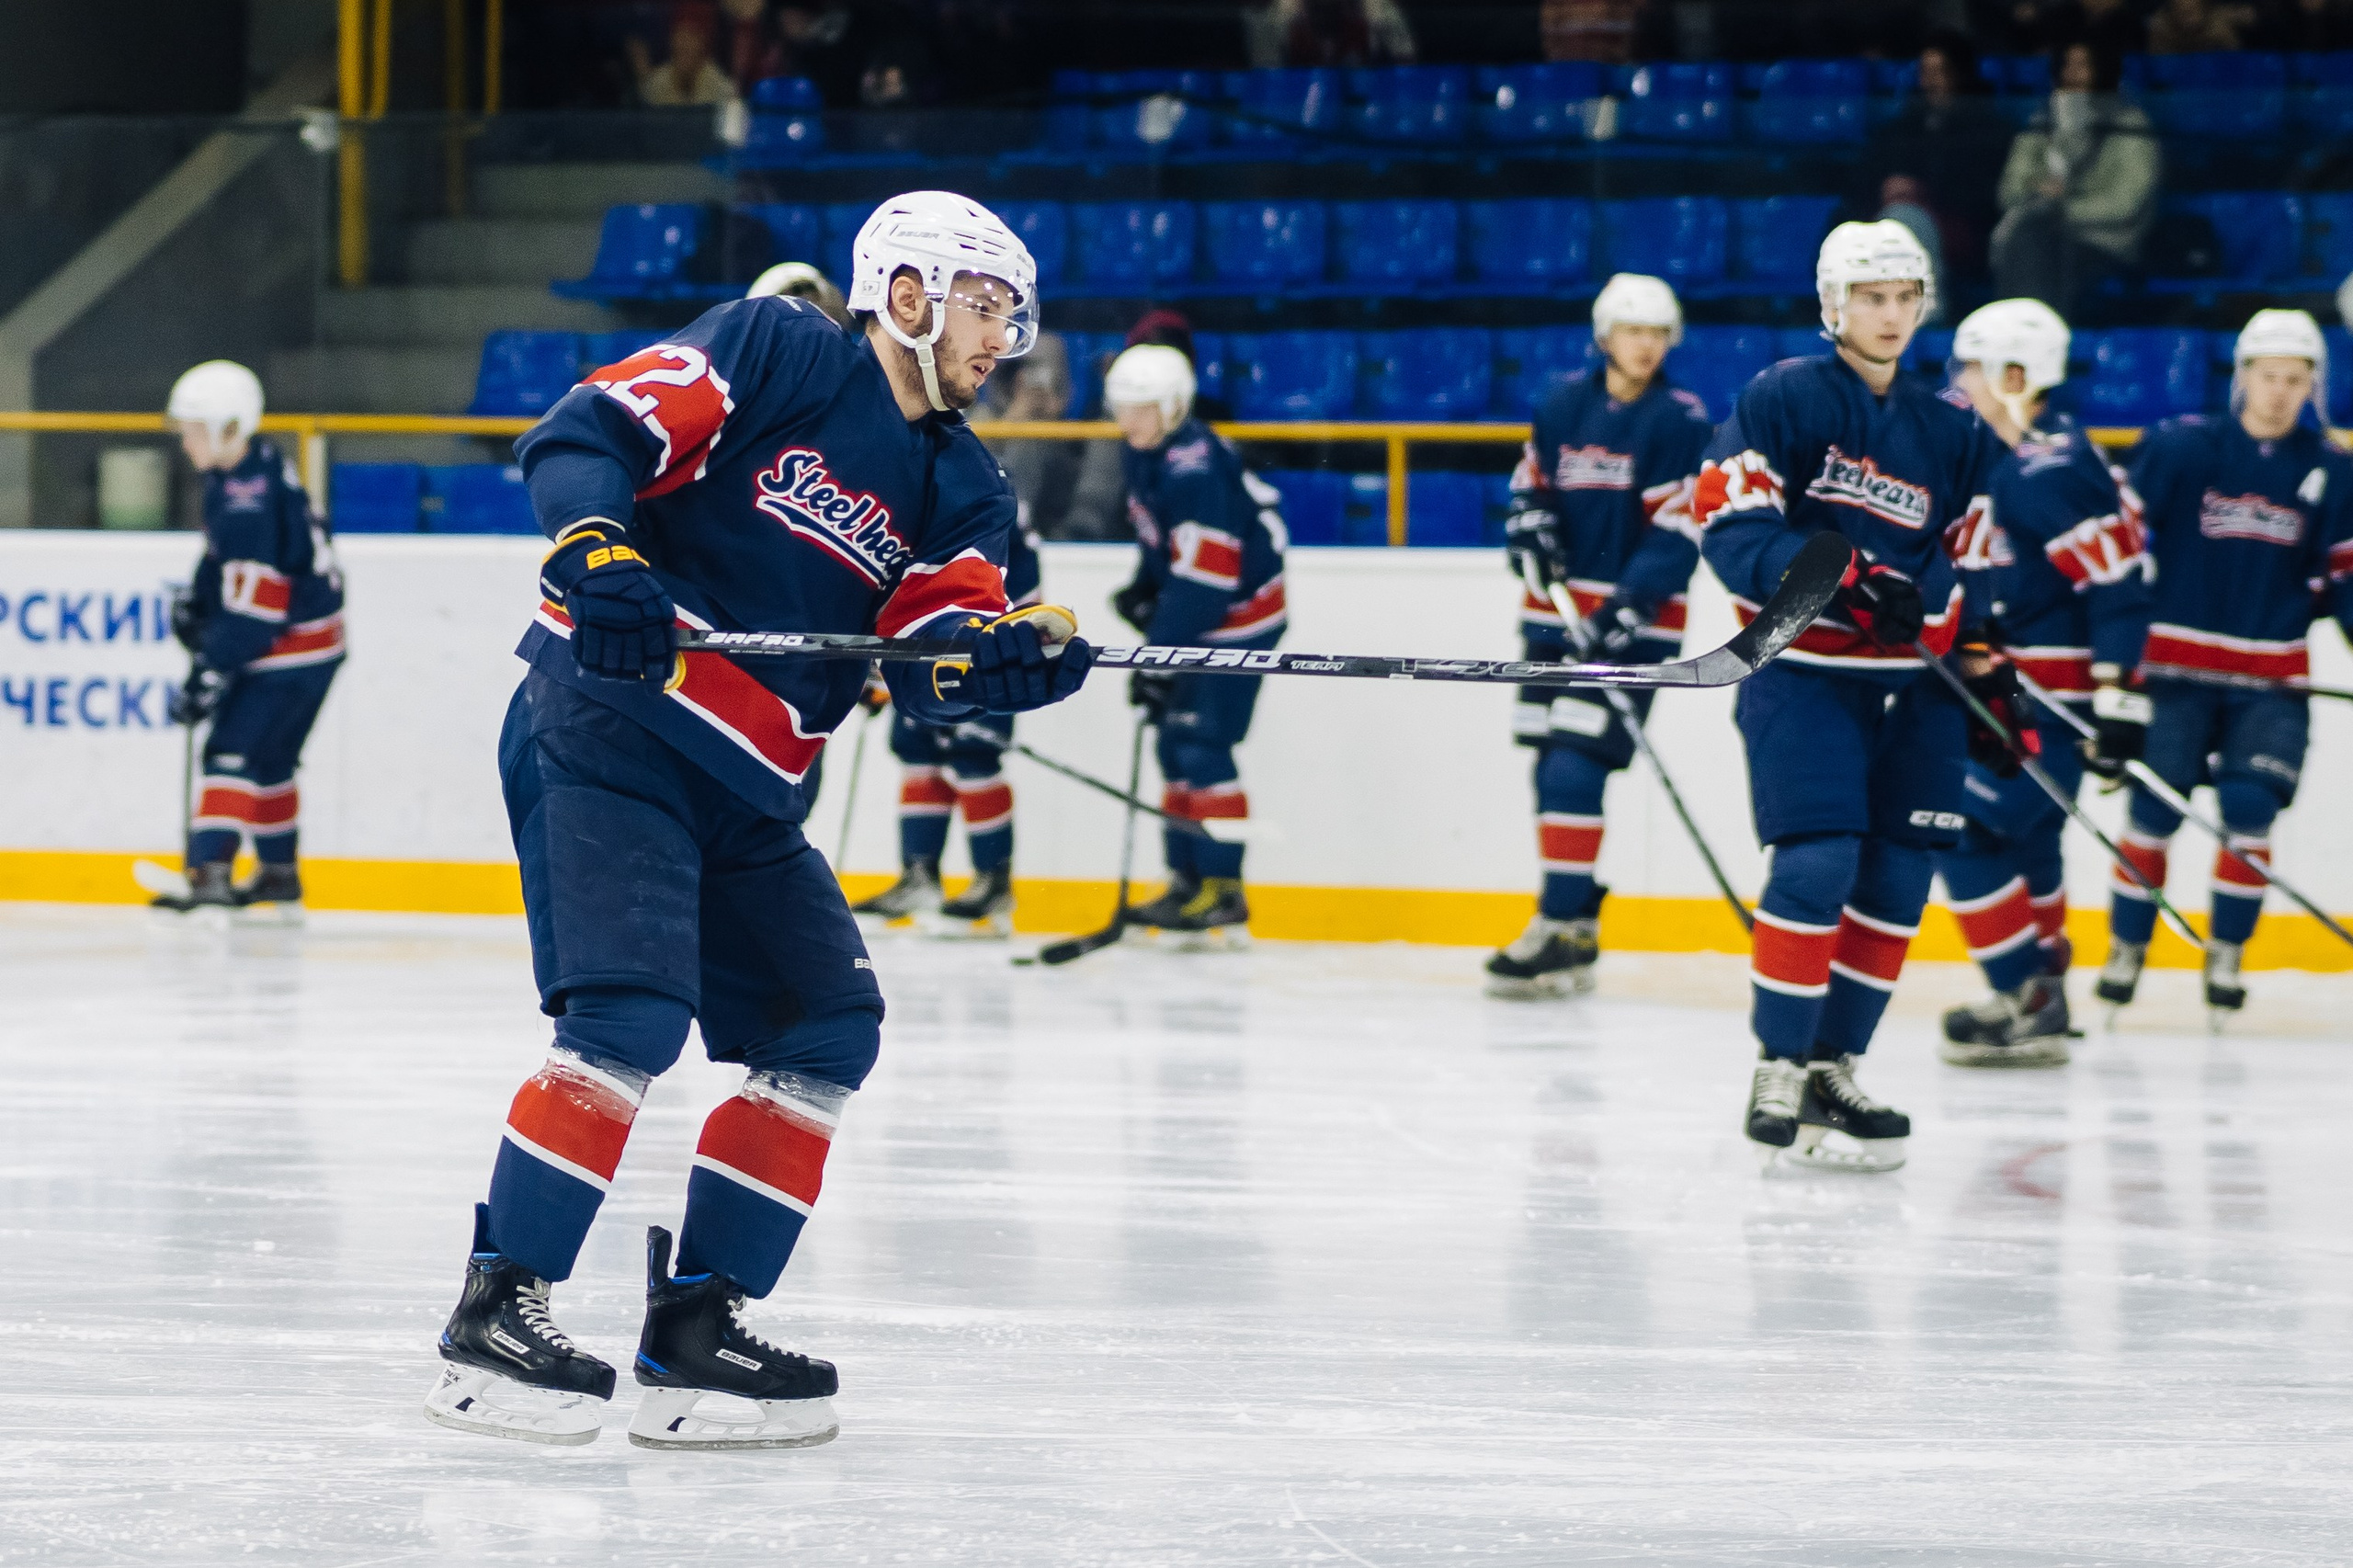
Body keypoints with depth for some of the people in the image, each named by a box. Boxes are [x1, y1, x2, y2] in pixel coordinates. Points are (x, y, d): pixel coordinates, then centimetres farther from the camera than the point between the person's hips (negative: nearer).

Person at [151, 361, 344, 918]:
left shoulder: (250, 502, -27)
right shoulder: (252, 464, 3)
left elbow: (254, 605, -28)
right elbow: (228, 556, 22)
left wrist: (211, 672, -26)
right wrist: (195, 604, 15)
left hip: (295, 644, -10)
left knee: (235, 750, -16)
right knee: (267, 757, 18)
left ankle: (209, 872, -24)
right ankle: (280, 877, 28)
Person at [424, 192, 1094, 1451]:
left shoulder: (957, 488, 13)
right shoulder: (774, 354, -5)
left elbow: (933, 669, 0)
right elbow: (586, 433, -13)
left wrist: (1012, 655, -22)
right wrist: (598, 555, -31)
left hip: (742, 791, 9)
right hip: (603, 728, -9)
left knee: (828, 1029, 4)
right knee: (632, 1011, -22)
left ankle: (693, 1324, 8)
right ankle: (495, 1310, -19)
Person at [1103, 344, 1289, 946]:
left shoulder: (1194, 469, -26)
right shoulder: (1147, 453, 4)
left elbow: (1201, 578, -28)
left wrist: (1161, 654, -27)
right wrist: (1144, 588, 10)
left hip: (1238, 616, -10)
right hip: (1195, 621, 10)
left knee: (1201, 748, -13)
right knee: (1175, 748, 10)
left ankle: (1222, 892, -9)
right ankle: (1188, 882, 16)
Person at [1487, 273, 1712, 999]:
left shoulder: (1682, 422, -8)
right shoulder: (1563, 405, 7)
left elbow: (1678, 532, -13)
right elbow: (1530, 483, 20)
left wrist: (1625, 611, -22)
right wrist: (1530, 524, -3)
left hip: (1635, 620, -6)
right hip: (1557, 611, 6)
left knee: (1575, 767, -15)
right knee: (1553, 768, 7)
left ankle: (1560, 930, -15)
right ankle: (1579, 924, 17)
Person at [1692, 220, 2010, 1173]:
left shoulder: (1955, 434, 12)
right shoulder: (1781, 400, -4)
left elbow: (1969, 576, 14)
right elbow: (1731, 528, -13)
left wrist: (1993, 684, 1)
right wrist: (1843, 578, -24)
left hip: (1907, 679, 6)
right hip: (1798, 670, -6)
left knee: (1898, 876, 3)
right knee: (1818, 861, -17)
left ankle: (1833, 1064, 14)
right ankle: (1778, 1078, -10)